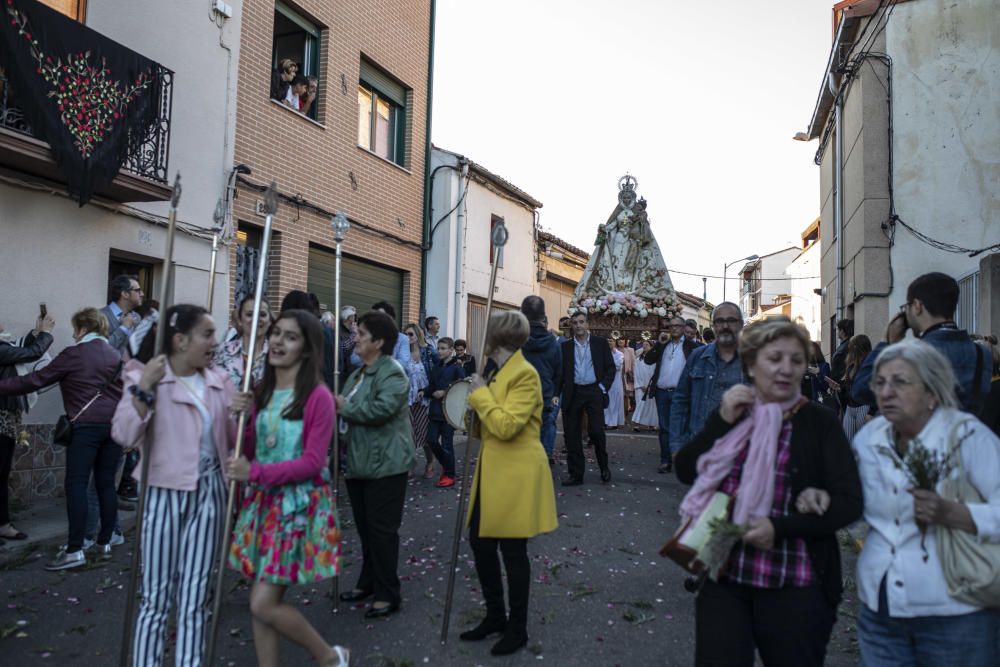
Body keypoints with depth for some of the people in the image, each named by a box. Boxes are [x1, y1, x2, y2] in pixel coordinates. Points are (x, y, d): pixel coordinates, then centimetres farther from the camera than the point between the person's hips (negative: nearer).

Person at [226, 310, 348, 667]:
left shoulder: (317, 397, -14)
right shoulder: (262, 391, 7)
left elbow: (312, 463, -17)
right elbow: (249, 452, 10)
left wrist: (255, 472, -21)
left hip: (299, 506, -7)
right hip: (262, 503, 7)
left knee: (264, 604, -6)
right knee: (260, 601, 10)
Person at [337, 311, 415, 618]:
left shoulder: (392, 372, -14)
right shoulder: (358, 373, 16)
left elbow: (381, 409, -28)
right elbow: (347, 410, 22)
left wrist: (345, 407, -17)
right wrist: (337, 407, -1)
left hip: (385, 464, -9)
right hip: (358, 462, 9)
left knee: (382, 528, -3)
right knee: (365, 527, 18)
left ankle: (388, 594, 8)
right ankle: (369, 582, 32)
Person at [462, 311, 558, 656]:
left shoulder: (524, 374, -16)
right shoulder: (499, 372, 15)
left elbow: (506, 426, -25)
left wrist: (481, 395, -15)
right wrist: (479, 400, 0)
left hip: (515, 475, -9)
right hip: (493, 472, 10)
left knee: (512, 552, 2)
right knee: (480, 542, 14)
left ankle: (517, 629, 20)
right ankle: (495, 616, 30)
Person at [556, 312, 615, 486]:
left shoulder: (600, 343, 5)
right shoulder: (565, 346, 9)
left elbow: (610, 367, 5)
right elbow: (560, 372, 8)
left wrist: (604, 387, -7)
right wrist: (556, 393, -1)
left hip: (594, 392, -2)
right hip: (573, 393, 2)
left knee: (596, 431, -10)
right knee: (572, 435, 3)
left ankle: (604, 466, 15)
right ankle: (576, 474, 13)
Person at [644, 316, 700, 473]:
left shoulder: (690, 345, 1)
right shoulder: (662, 344, 14)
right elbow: (648, 360, 4)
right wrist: (659, 343, -3)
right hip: (662, 392, 4)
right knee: (665, 428, 8)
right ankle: (665, 461, 13)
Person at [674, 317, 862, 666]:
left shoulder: (820, 423, -4)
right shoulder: (731, 413, 7)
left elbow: (849, 502, -9)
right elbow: (686, 471, 1)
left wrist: (780, 528, -20)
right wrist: (722, 421, -11)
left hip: (794, 587, -2)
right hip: (723, 578, 3)